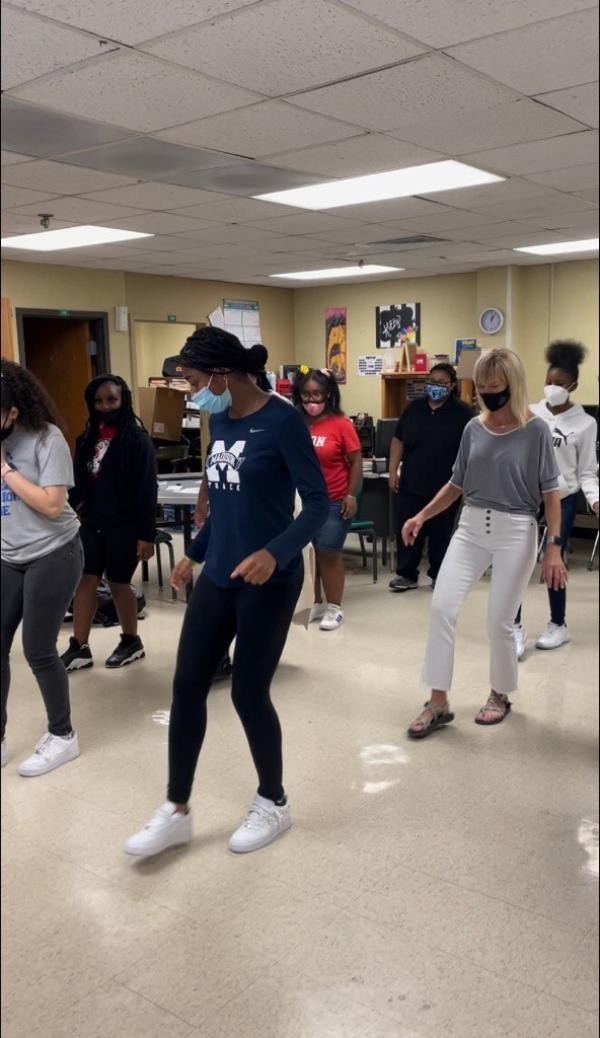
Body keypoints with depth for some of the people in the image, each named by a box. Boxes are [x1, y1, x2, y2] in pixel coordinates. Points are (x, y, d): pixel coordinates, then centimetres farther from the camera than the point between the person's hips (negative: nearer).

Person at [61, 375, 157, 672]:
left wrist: (146, 534, -16)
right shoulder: (89, 437, 8)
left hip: (124, 525, -6)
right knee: (84, 581, 4)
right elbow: (80, 483, 10)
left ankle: (132, 642, 26)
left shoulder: (137, 439, -11)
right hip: (92, 523, 6)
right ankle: (79, 648, 13)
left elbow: (147, 490, -13)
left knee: (118, 583, 6)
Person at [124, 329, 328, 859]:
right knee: (187, 685, 7)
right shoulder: (220, 421, 8)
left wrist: (275, 554, -31)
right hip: (217, 577, 7)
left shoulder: (282, 420, -14)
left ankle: (273, 803, 27)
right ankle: (177, 811, 22)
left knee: (249, 693, 3)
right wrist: (195, 553, 27)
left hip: (268, 581, -7)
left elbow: (318, 502, -16)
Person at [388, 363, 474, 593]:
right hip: (411, 485, 3)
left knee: (441, 534, 7)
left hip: (445, 488, -2)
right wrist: (393, 471, 3)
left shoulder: (463, 413, -3)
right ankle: (406, 574, 16)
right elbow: (398, 441, 10)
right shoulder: (414, 408, 6)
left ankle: (439, 576, 21)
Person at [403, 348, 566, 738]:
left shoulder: (536, 430, -6)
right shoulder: (474, 429, 5)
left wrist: (554, 546, -10)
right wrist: (421, 516, 3)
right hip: (471, 527, 4)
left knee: (500, 621, 1)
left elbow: (550, 492, -4)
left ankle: (500, 695, 27)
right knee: (442, 606, -7)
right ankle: (439, 703, 3)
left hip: (516, 532, -4)